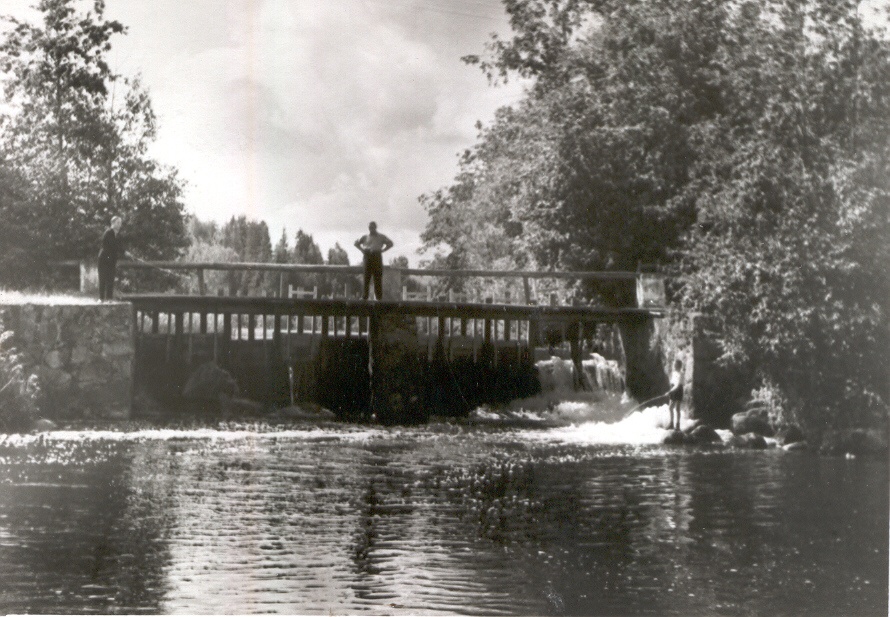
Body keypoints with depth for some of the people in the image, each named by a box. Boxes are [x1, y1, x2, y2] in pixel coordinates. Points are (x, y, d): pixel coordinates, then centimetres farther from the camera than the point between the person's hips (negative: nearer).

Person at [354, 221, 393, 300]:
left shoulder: (381, 237, 12)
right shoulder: (365, 237, 16)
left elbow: (390, 243, 13)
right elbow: (356, 243, 25)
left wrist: (382, 250, 2)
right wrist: (362, 250, 10)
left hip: (377, 256, -1)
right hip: (368, 256, 1)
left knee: (378, 278, -5)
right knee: (366, 277, -4)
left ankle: (379, 297, -3)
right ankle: (365, 296, -3)